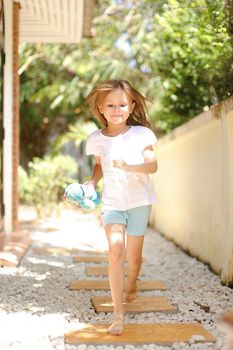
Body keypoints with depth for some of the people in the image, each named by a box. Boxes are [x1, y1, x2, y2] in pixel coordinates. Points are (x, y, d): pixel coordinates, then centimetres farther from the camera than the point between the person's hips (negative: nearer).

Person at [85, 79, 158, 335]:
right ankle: (118, 314, -13)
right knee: (115, 252, -18)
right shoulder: (96, 139, 0)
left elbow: (152, 165, -13)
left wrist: (129, 167, -31)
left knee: (133, 256, 11)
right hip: (112, 202, 0)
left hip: (139, 201, 0)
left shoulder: (140, 134, -7)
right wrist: (91, 183, -1)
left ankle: (131, 285, 47)